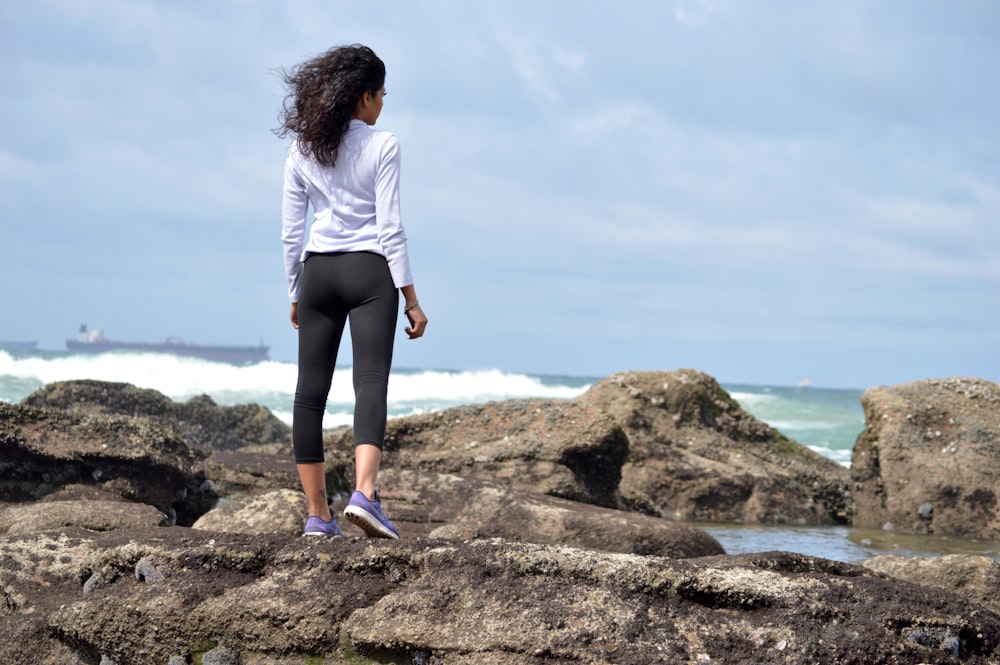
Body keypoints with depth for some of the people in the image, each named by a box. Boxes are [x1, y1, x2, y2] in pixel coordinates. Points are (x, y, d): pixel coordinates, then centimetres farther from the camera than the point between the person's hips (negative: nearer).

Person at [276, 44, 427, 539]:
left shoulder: (302, 149, 6)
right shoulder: (381, 147, -5)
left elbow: (291, 231, 7)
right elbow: (389, 228, -9)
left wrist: (295, 295, 17)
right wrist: (410, 299, -5)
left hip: (317, 272, 4)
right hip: (369, 273, -4)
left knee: (311, 391, 5)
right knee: (371, 384, -10)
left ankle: (318, 514, 6)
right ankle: (364, 492, -30)